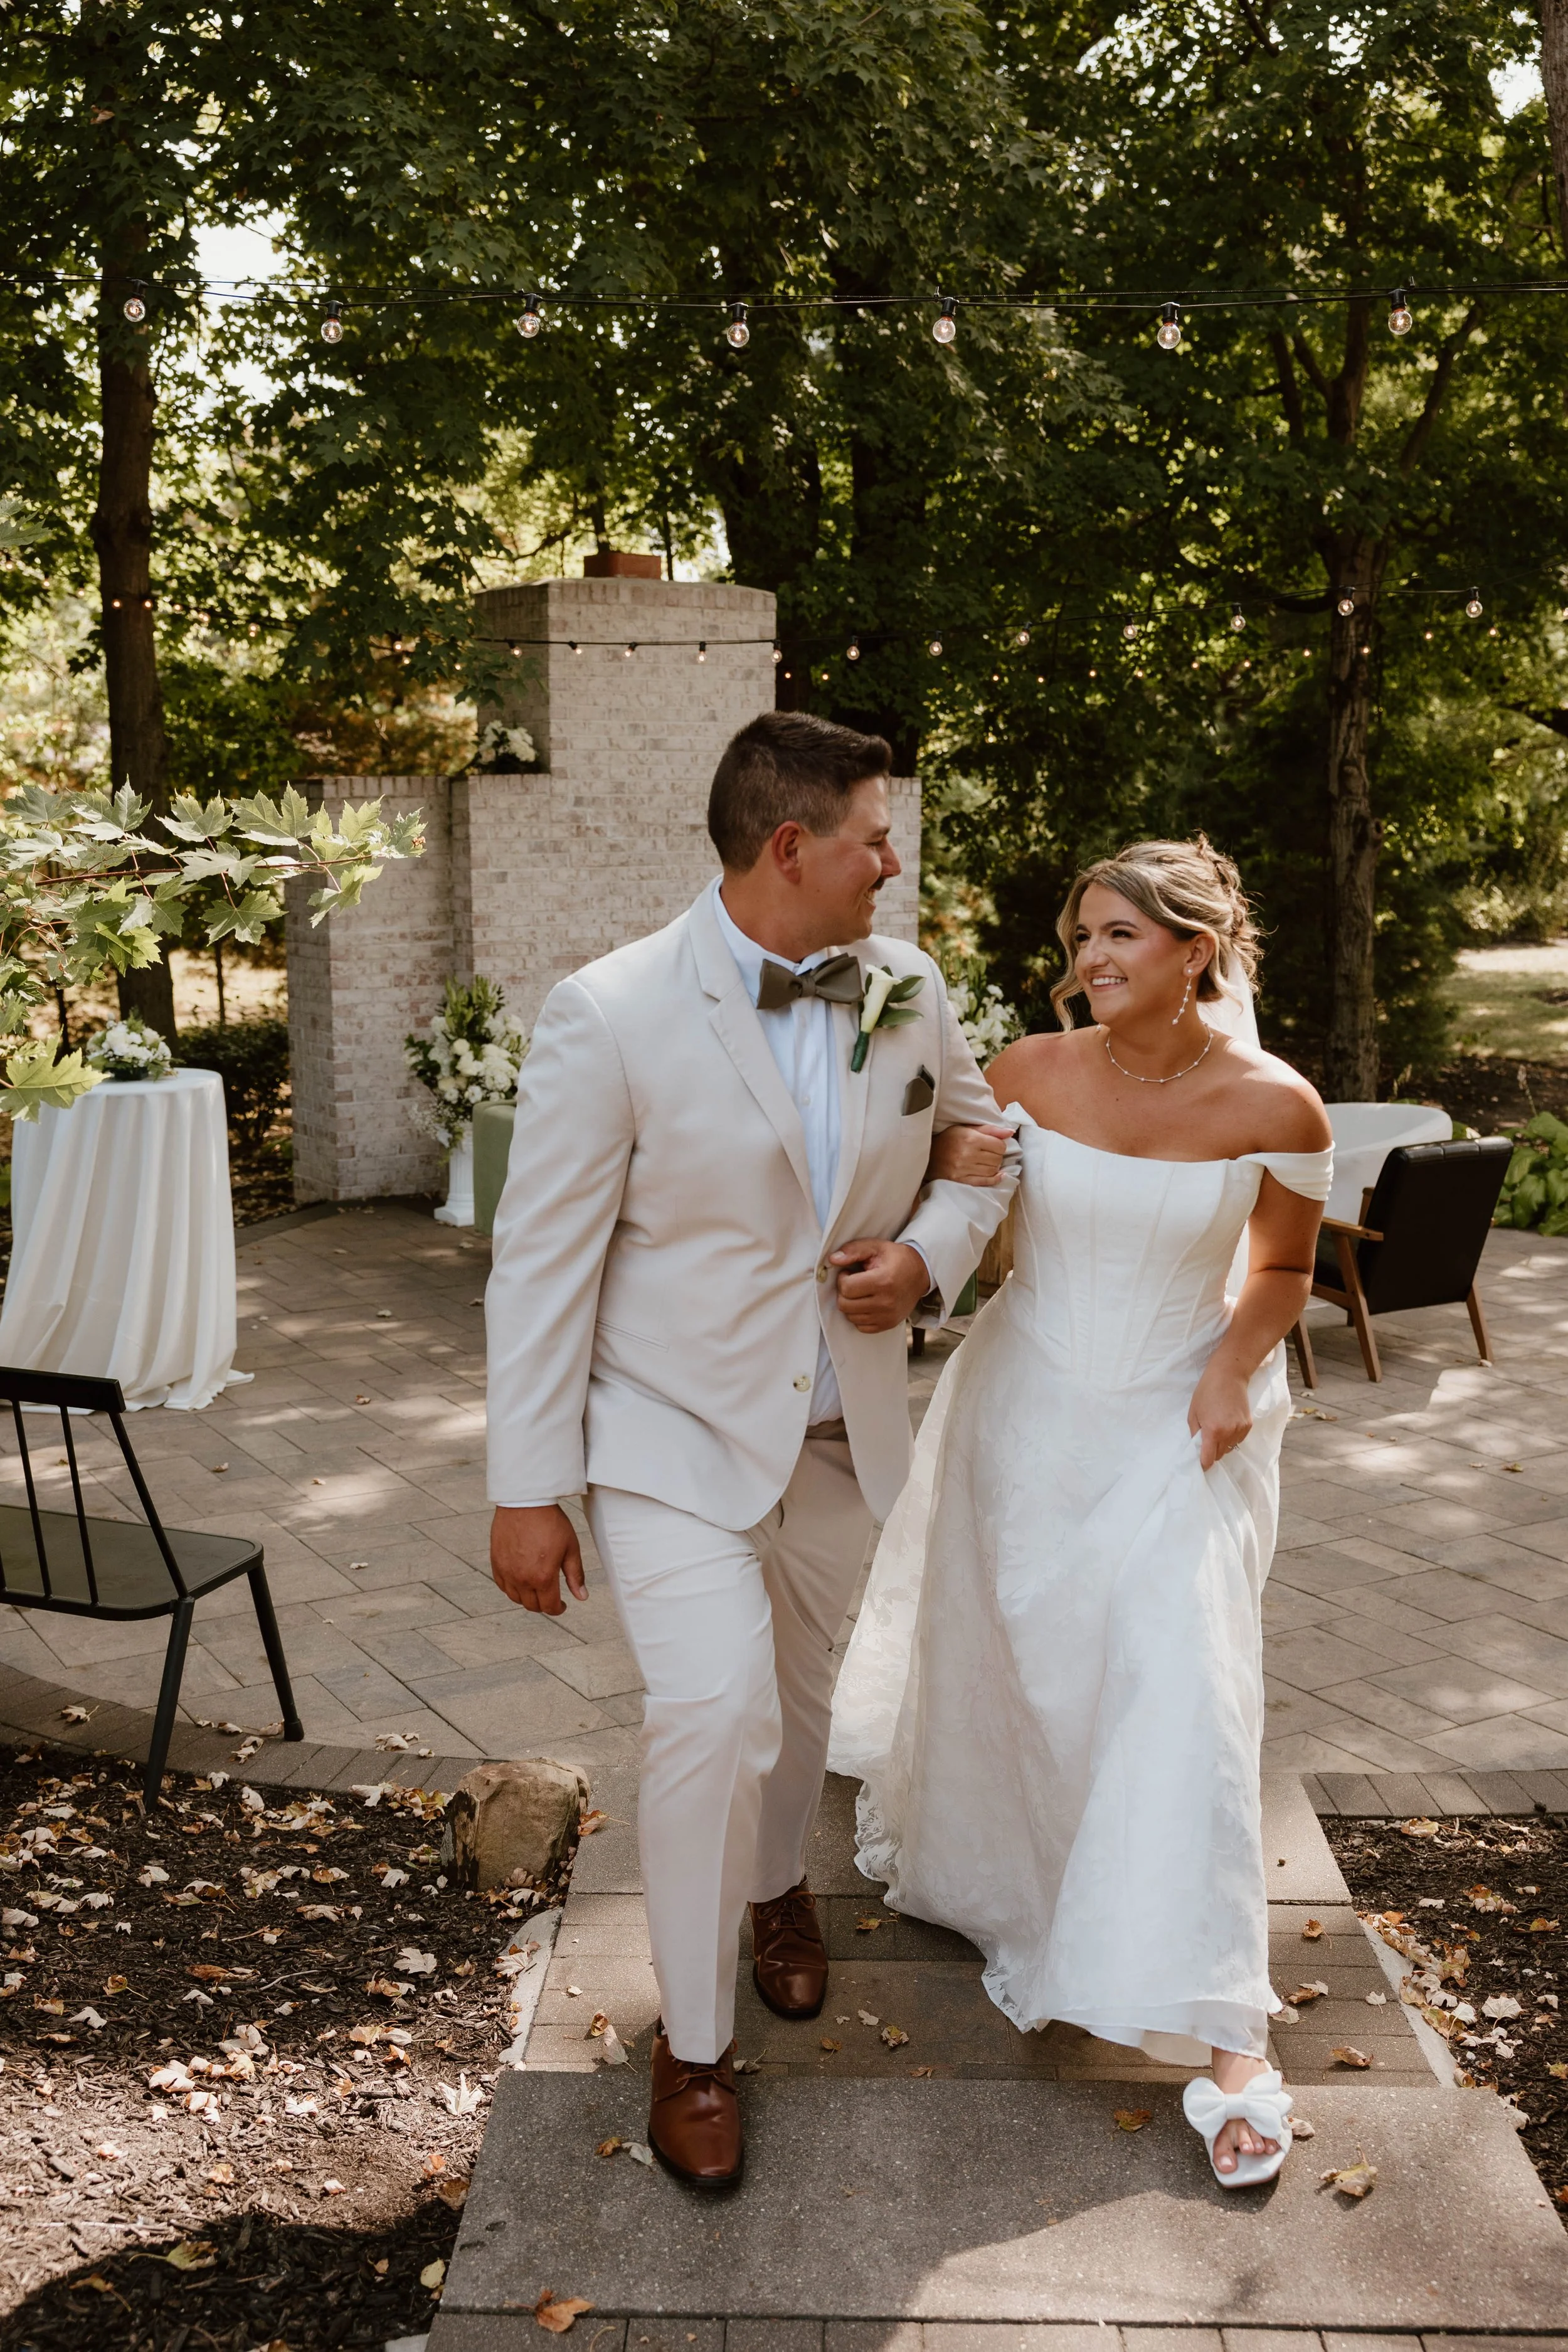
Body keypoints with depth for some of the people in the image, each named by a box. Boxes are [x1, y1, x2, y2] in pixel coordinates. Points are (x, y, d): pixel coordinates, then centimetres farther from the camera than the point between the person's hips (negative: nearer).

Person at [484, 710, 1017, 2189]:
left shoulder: (906, 992, -5)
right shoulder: (608, 1016, -19)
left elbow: (988, 1144, 13)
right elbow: (541, 1263, -15)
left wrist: (929, 1254, -9)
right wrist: (527, 1492, -14)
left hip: (841, 1428, 5)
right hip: (671, 1431, -5)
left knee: (796, 1690, 22)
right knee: (711, 1714, -16)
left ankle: (777, 1880, 53)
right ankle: (692, 2041, 8)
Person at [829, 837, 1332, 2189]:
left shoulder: (1274, 1107, -14)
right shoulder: (1032, 1072, -10)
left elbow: (1283, 1273, 2)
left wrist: (1235, 1366, -14)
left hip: (1178, 1429, -2)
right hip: (1028, 1405, 3)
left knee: (1182, 1691, -10)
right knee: (998, 1669, 16)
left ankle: (1225, 2039, 0)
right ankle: (993, 1887, 47)